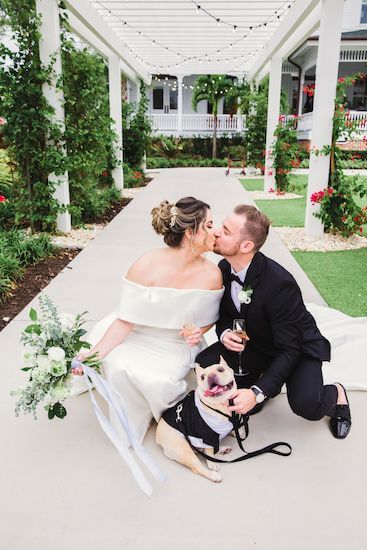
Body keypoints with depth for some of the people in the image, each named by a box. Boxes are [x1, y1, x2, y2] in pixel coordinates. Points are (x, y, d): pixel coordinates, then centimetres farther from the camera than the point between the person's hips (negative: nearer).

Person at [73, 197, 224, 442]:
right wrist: (94, 354, -26)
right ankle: (132, 422, 4)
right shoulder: (148, 265, -22)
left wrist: (199, 332, -14)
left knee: (156, 380, -27)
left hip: (177, 345, 1)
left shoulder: (212, 274, -13)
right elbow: (126, 321, -18)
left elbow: (210, 318, 7)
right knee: (120, 368, -28)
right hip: (135, 337, 0)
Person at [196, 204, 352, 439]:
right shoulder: (224, 268, -14)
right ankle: (261, 379, 10)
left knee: (306, 405, -31)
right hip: (255, 343, 6)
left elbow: (289, 350, -28)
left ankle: (335, 394, 7)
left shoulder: (279, 283, -34)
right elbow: (223, 312, 2)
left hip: (298, 347, -5)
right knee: (205, 363, -18)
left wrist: (258, 393, -36)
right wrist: (224, 332, -22)